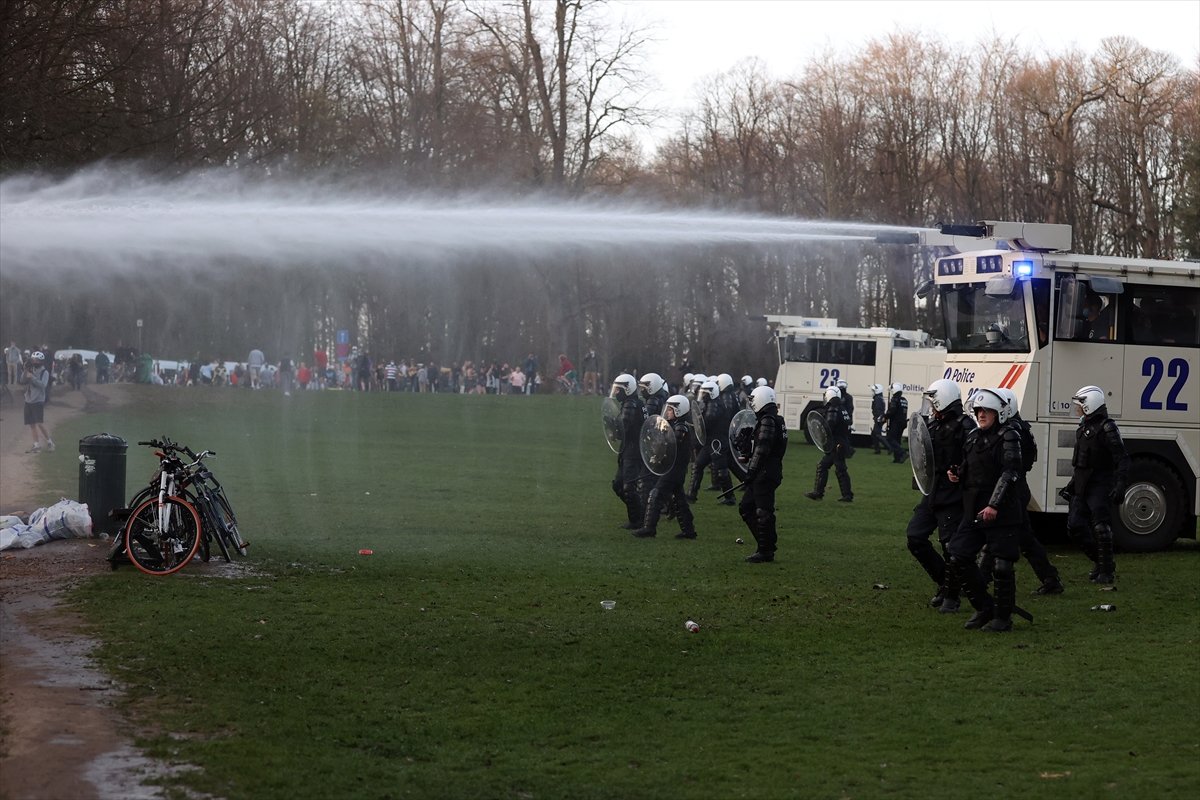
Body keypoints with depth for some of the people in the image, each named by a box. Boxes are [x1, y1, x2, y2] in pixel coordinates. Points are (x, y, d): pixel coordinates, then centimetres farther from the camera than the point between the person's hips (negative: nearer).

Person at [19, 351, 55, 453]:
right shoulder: (31, 370, 8)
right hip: (28, 401, 6)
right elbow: (22, 382, 0)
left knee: (40, 424, -13)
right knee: (32, 424, 7)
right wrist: (25, 371, -10)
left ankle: (50, 442, 3)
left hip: (38, 401, -6)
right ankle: (36, 445, 14)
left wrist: (32, 377, -25)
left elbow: (43, 385, -20)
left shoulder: (44, 372, -6)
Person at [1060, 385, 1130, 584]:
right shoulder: (1084, 427, 15)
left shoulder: (1107, 428, -13)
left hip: (1100, 487, -9)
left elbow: (1122, 459, -17)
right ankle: (1100, 562, 20)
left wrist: (1121, 486, -26)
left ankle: (1107, 571, 0)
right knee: (1075, 525, 6)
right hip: (1083, 488, 9)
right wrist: (1071, 485, 24)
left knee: (1101, 529, -9)